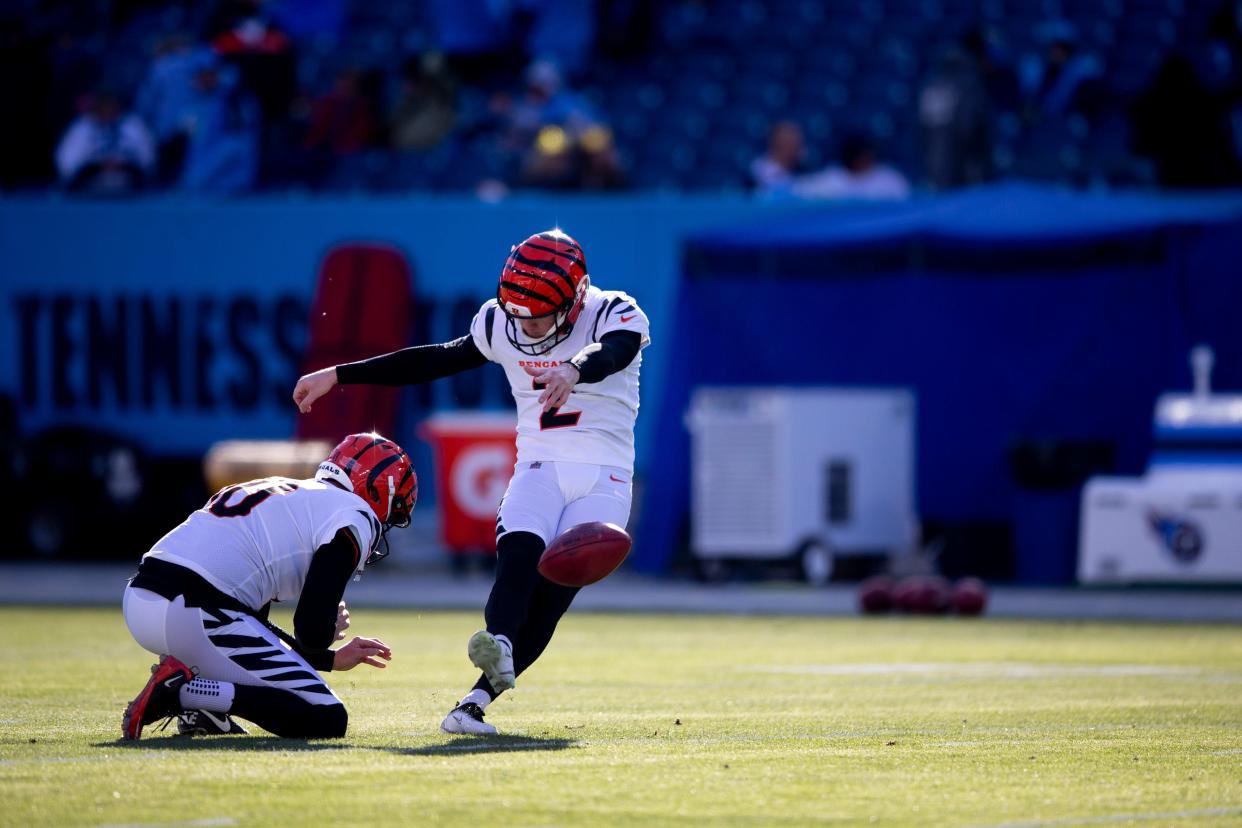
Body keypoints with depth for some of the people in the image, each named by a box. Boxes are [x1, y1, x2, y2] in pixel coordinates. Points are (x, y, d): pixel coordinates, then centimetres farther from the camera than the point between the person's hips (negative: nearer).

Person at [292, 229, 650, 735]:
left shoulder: (615, 316, -10)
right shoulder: (500, 324, 5)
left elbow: (611, 353, -32)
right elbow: (433, 362, 14)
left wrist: (573, 370, -57)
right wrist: (337, 376, 15)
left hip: (601, 478, -3)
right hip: (537, 471, 3)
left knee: (551, 595, -18)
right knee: (520, 553, -28)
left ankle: (479, 698, -23)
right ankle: (498, 643, -53)